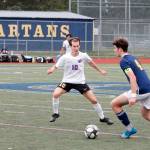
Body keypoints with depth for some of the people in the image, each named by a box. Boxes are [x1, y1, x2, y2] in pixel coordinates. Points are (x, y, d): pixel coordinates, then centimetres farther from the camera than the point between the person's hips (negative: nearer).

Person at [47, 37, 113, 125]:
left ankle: (102, 118, 17)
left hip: (80, 82, 1)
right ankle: (55, 114, 0)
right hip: (67, 81, -1)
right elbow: (55, 67, -15)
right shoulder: (65, 57, -15)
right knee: (56, 94, -24)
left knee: (93, 100, -4)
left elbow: (91, 62, 11)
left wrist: (100, 70, 23)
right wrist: (51, 70, -39)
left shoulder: (83, 56, -9)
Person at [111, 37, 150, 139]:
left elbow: (133, 78, -20)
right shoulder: (133, 58, 19)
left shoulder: (124, 61, -8)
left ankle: (129, 129, 7)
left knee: (115, 104, 4)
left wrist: (133, 96, -25)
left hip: (141, 90, -9)